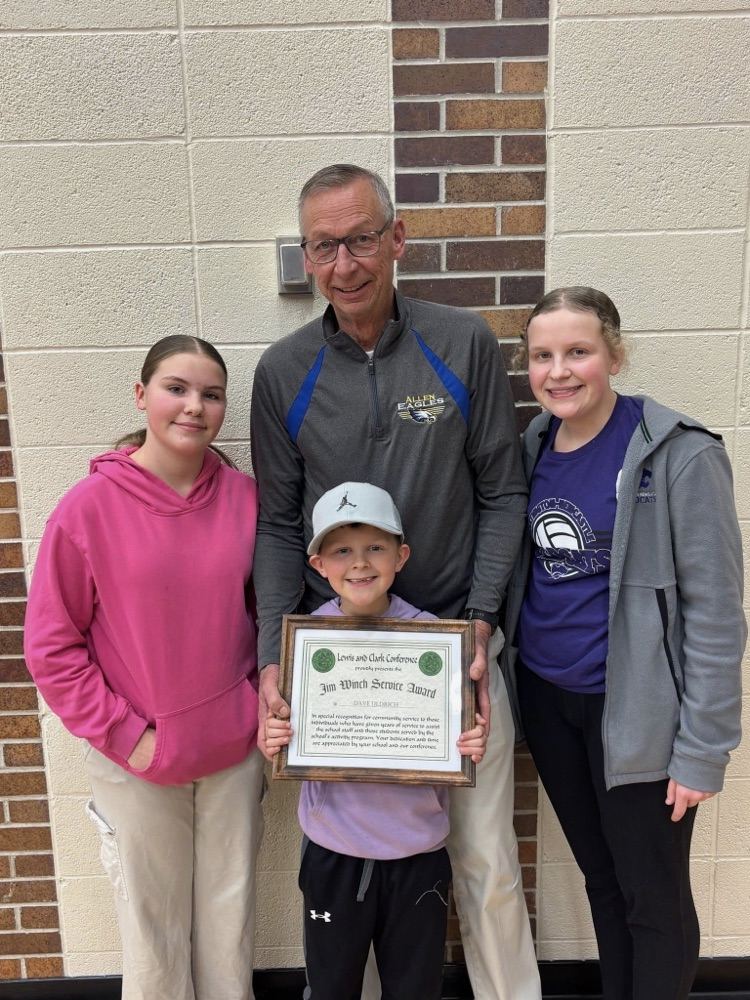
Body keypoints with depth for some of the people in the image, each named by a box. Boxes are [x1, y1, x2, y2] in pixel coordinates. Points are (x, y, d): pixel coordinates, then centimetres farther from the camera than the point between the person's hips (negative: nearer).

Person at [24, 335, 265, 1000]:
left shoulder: (245, 497, -5)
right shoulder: (89, 507, -13)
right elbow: (51, 645, -9)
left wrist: (265, 701, -1)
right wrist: (124, 734, -11)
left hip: (235, 748, 2)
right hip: (135, 762, -2)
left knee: (231, 910, 19)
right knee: (153, 920, 17)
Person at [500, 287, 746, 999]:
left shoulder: (679, 454, -15)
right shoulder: (530, 448, 3)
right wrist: (497, 658, 3)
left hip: (633, 710, -5)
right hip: (544, 698, 5)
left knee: (653, 898, 12)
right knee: (598, 876, 22)